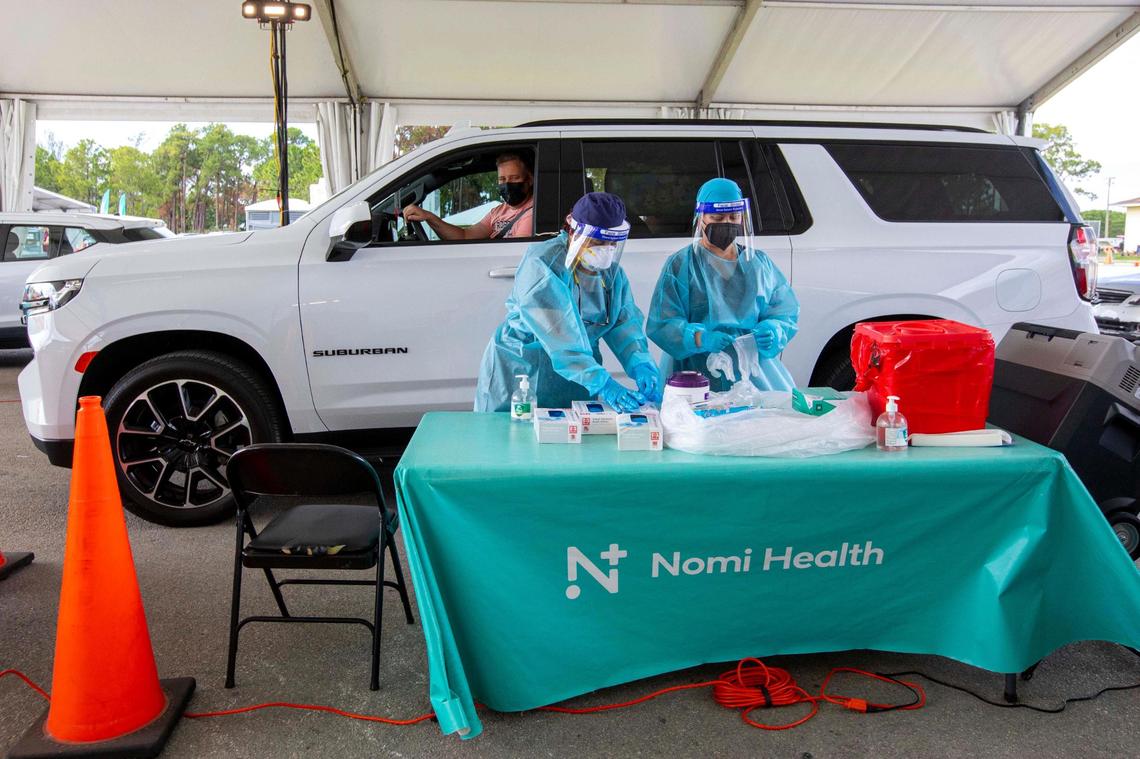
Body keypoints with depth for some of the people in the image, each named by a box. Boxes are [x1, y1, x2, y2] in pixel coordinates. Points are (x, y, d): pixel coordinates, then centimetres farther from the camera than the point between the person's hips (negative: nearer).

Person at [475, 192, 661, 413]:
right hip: (523, 374, -5)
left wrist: (641, 366, -24)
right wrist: (602, 384, -39)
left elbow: (626, 322, -5)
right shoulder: (541, 265, -22)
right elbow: (560, 337, -32)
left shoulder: (611, 270, 0)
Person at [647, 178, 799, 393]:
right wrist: (699, 339, -24)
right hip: (699, 376, -4)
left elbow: (786, 310, 12)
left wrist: (773, 331, -11)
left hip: (757, 373, 4)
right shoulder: (681, 264, 3)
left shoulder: (760, 262, 16)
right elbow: (661, 324, -6)